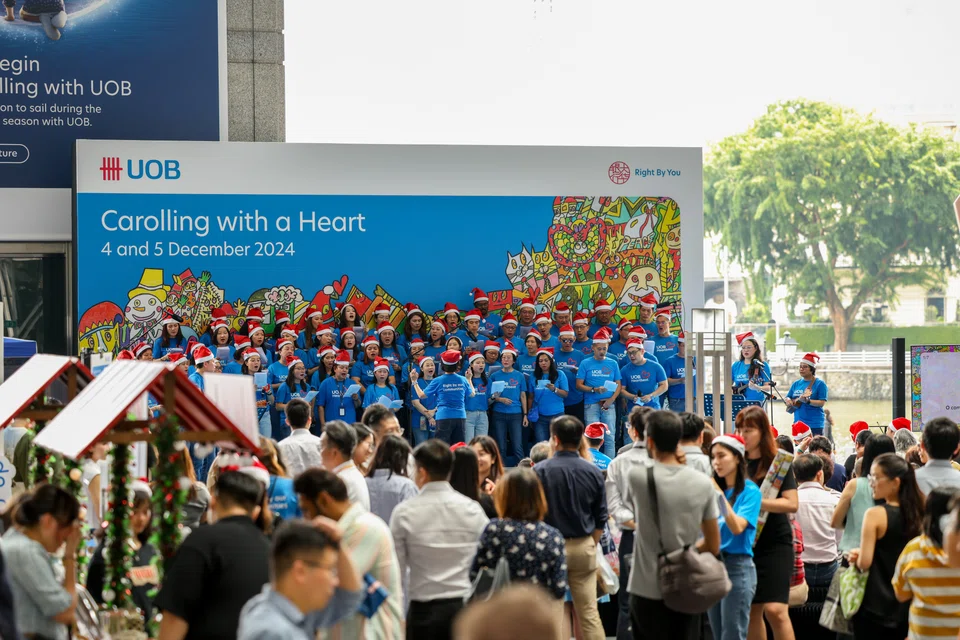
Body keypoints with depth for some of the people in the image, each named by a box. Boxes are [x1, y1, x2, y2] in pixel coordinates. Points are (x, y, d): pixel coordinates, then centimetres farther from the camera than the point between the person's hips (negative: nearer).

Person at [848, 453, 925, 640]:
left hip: (875, 608, -5)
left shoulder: (875, 514, -15)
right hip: (906, 606, 5)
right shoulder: (917, 514, 1)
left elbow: (864, 563, -19)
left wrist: (856, 556, 4)